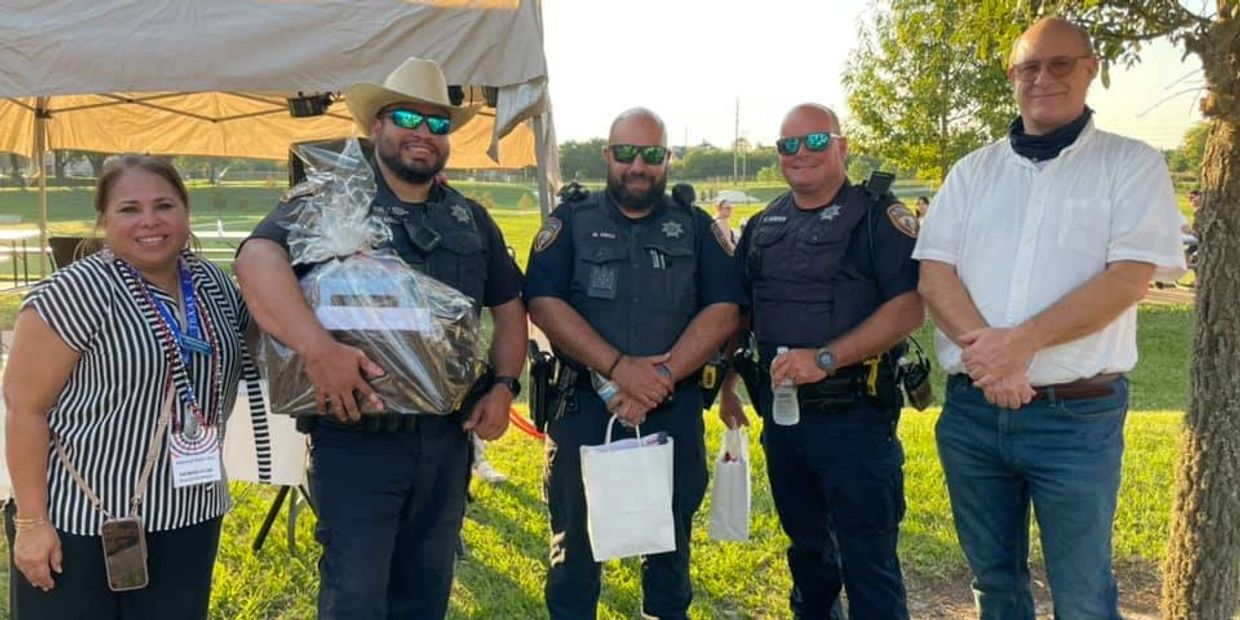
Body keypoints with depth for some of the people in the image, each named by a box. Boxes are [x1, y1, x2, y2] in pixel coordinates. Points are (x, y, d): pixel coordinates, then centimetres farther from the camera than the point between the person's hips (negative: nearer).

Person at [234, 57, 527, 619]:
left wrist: (504, 386, 5)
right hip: (357, 436, -5)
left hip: (448, 439, 5)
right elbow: (258, 259, -21)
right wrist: (317, 347, -34)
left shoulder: (471, 220, 13)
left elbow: (508, 306, 20)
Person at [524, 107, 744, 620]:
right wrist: (619, 368, -19)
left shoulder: (695, 227, 7)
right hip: (582, 407, -1)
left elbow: (723, 310, -3)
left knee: (669, 545, 13)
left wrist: (661, 378, -16)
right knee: (574, 544, 8)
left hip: (674, 412, 2)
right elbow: (544, 303, -9)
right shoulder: (569, 222, 4)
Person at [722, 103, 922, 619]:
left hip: (854, 415, -6)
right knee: (806, 547, 21)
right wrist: (728, 383, 14)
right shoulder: (762, 227, 11)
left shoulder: (879, 217, -7)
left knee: (868, 558, 2)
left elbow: (909, 308, -16)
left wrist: (826, 358, -23)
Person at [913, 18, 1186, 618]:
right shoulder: (973, 171, 9)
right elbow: (933, 272, -1)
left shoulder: (1133, 164, 0)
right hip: (971, 410, 3)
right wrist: (986, 349, -18)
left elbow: (1128, 279, -12)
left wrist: (1022, 341, -23)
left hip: (1077, 416, -3)